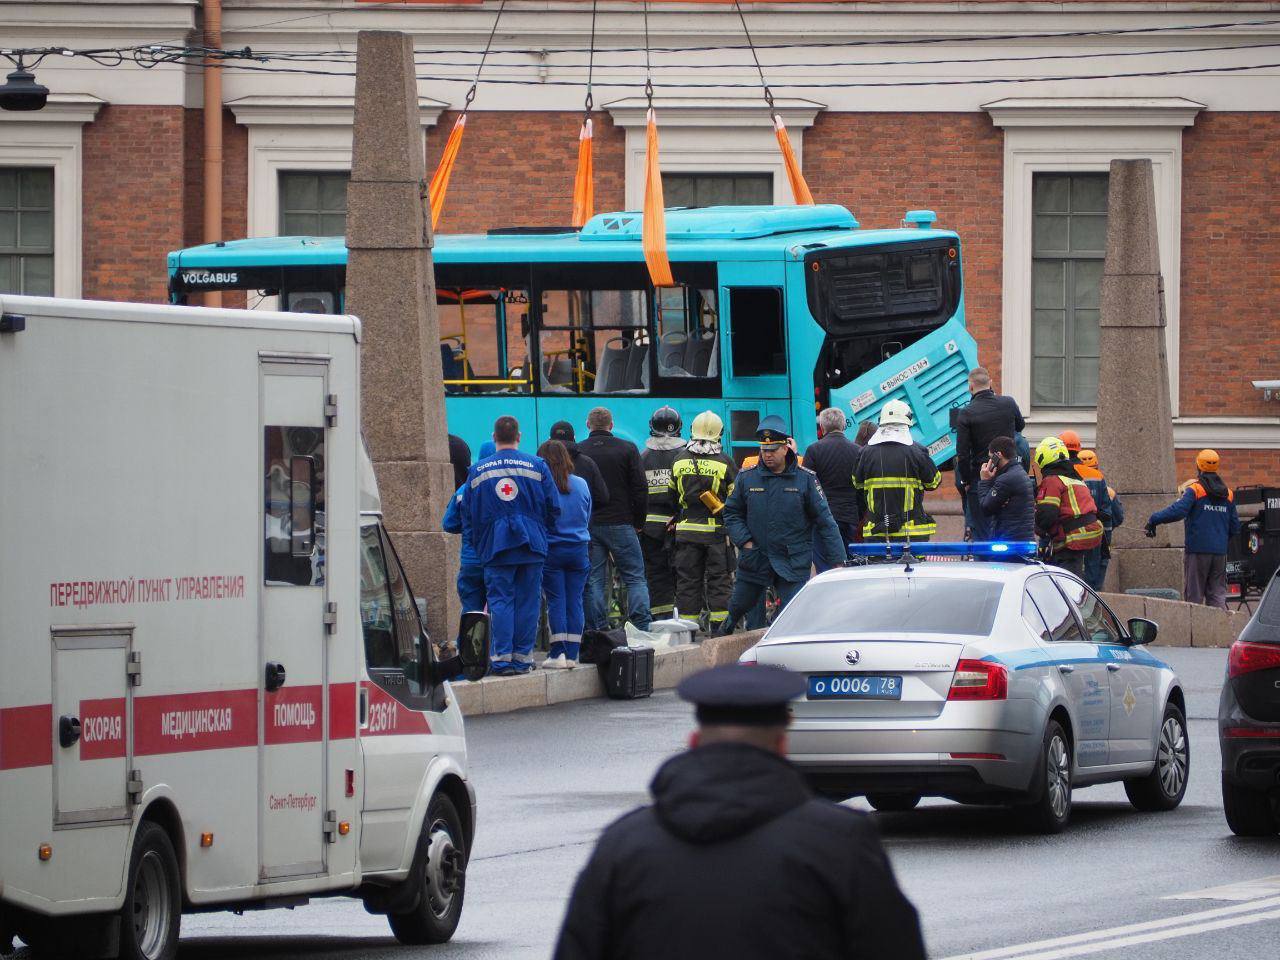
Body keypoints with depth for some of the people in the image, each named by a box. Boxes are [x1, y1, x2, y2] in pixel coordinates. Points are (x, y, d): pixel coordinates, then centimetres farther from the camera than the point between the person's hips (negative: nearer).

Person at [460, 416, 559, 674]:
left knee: (499, 601, 1)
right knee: (527, 602, 5)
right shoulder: (537, 466, 0)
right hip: (531, 545, 0)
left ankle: (501, 658, -6)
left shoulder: (478, 470, 2)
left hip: (494, 546, 0)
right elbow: (553, 508, 3)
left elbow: (468, 513, 8)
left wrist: (479, 544, 19)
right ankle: (523, 658, 4)